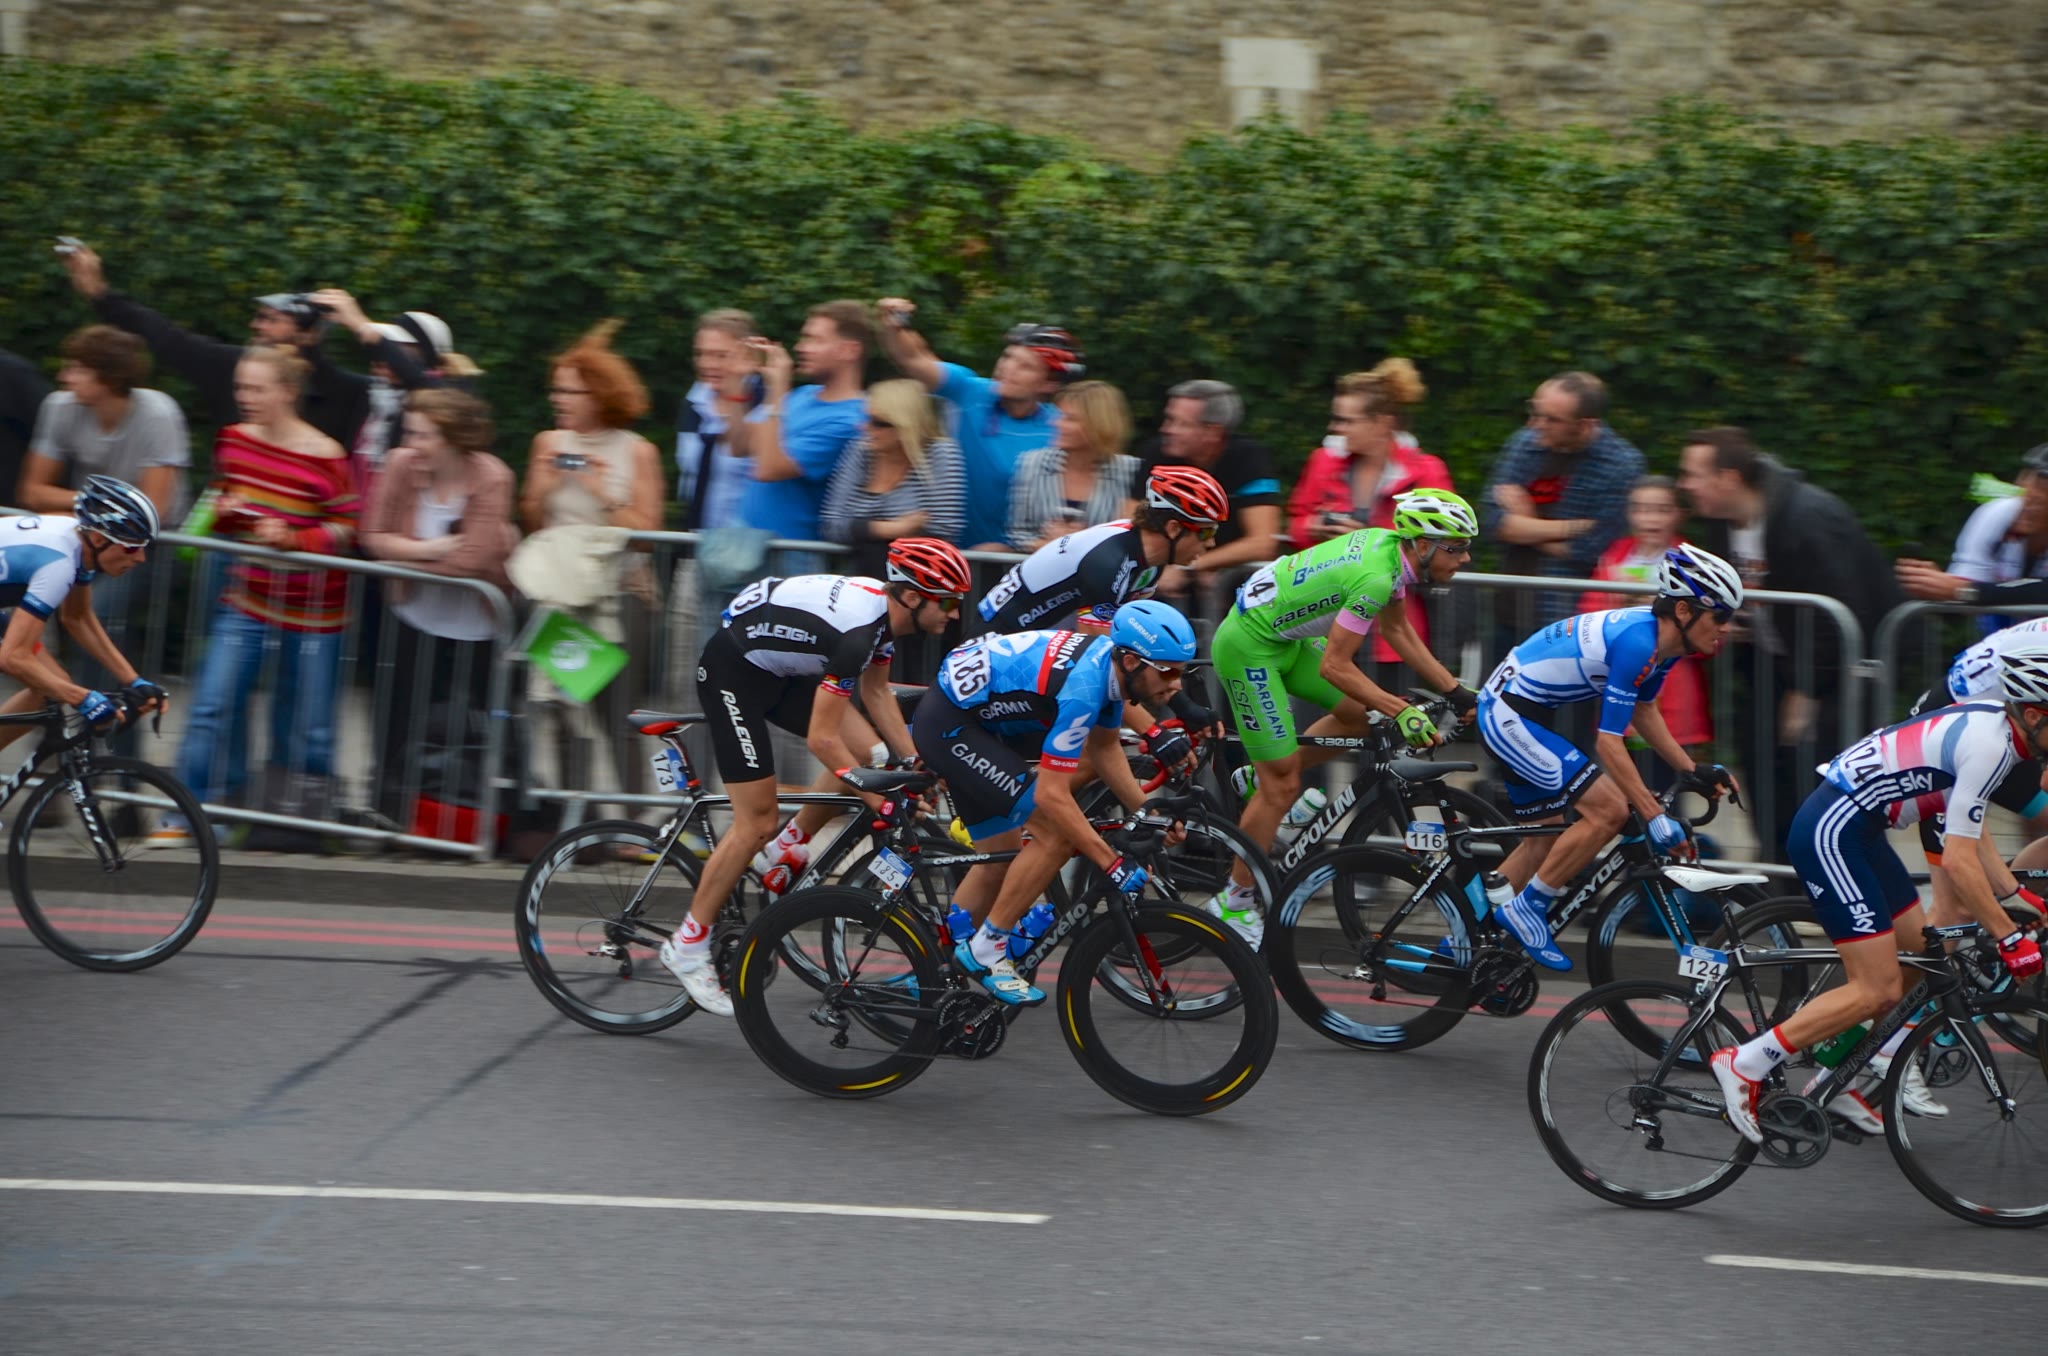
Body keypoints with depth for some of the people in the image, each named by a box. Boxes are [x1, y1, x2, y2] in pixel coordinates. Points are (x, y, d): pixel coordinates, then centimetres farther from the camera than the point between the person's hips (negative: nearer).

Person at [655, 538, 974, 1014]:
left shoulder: (887, 608, -5)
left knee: (868, 752, -3)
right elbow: (822, 741, -29)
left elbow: (877, 694, 11)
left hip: (779, 668, 9)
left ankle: (784, 851, 12)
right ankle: (687, 945, 3)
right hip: (732, 670, -9)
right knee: (757, 821, -8)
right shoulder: (857, 629, -32)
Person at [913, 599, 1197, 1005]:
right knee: (1058, 833, -15)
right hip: (948, 725, -10)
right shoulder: (1082, 686, -30)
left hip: (982, 716, 10)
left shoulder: (1112, 662, -3)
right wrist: (1114, 865, -25)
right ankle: (985, 950, -3)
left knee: (1002, 858, 14)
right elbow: (1052, 796, -29)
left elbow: (1104, 750, 13)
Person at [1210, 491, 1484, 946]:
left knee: (1359, 712, 10)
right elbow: (1334, 667, -27)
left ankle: (1259, 779, 24)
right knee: (1283, 785, -4)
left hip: (1285, 634, 9)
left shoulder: (1391, 545, -1)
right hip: (1249, 647, -9)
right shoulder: (1376, 577, -29)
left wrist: (1458, 693, 10)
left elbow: (1397, 630, 12)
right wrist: (1403, 711, -25)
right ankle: (1234, 902, 8)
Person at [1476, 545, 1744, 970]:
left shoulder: (1663, 637, 2)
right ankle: (1527, 910, -2)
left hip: (1519, 714, 10)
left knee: (1546, 840, 16)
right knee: (1609, 810, -14)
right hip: (1509, 715, -10)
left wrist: (1691, 771, 13)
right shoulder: (1636, 642, -26)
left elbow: (1643, 710, 19)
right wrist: (1656, 817, -25)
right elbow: (1609, 744, -26)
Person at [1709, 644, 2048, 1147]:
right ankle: (1744, 1065, -6)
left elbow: (1971, 834, 20)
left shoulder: (1991, 724, 11)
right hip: (1830, 834, -11)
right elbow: (1959, 861, -21)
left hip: (1850, 827, 11)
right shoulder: (1988, 744, -20)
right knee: (1879, 989, -10)